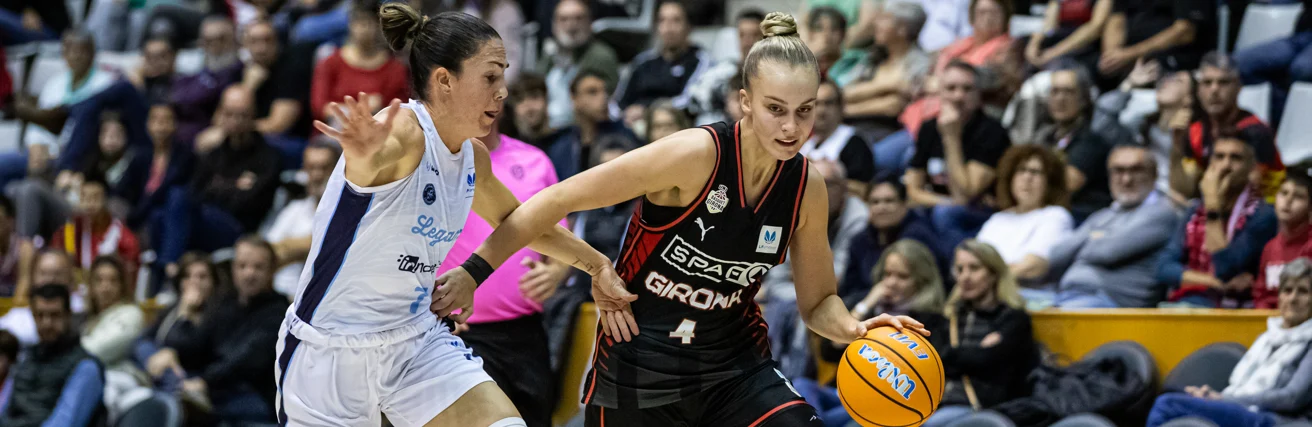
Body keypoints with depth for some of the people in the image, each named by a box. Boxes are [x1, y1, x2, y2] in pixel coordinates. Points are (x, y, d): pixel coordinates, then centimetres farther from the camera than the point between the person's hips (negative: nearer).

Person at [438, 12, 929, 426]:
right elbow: (561, 199, -17)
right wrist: (475, 270, -18)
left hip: (735, 367, 4)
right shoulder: (695, 156, -22)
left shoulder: (807, 188, -6)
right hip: (639, 368, -4)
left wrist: (855, 330, -15)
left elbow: (818, 301, 7)